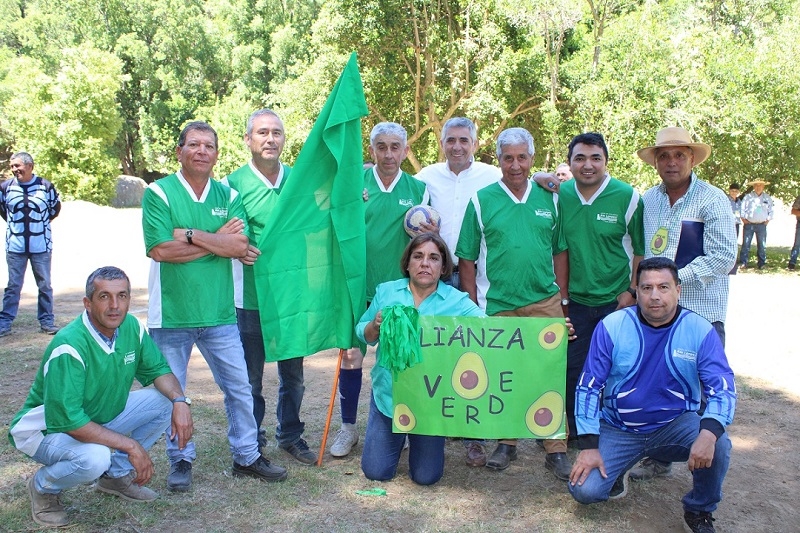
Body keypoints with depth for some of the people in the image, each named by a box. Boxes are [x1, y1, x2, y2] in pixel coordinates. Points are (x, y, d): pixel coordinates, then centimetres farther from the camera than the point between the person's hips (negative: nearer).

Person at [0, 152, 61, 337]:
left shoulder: (45, 186, -3)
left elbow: (55, 208, 13)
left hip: (41, 246, 0)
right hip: (15, 246, 0)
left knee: (45, 286, 7)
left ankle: (47, 321, 17)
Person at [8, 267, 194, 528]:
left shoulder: (132, 327, -11)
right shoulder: (69, 347, -31)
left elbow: (157, 369, 2)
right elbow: (67, 421, -33)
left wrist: (180, 399, -20)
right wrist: (131, 445, -30)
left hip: (101, 416, 7)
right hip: (47, 428, -7)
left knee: (166, 401, -10)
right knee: (95, 457, -37)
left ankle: (116, 474, 9)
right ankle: (44, 486, -1)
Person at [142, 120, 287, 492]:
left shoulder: (229, 196, 5)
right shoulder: (158, 193, -5)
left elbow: (240, 246, -10)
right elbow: (160, 249, -17)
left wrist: (189, 235, -18)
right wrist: (217, 241, -12)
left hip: (219, 312, 3)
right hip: (171, 313, -2)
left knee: (239, 387, 10)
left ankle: (246, 456, 26)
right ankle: (180, 460, 28)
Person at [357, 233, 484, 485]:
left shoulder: (457, 301, -6)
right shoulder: (385, 291, 1)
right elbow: (363, 334, 7)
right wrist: (376, 325, -18)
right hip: (388, 394, 2)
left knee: (426, 476, 3)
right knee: (376, 471, 3)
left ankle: (417, 436, 36)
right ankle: (398, 435, 36)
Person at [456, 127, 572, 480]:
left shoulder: (549, 198, 7)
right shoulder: (481, 200, 0)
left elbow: (560, 251, 13)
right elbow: (467, 260, 1)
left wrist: (563, 297, 8)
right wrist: (473, 307, -1)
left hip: (545, 302, 2)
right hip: (497, 305, -1)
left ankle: (556, 448, 13)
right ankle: (506, 443, 24)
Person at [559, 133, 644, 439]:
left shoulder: (628, 197, -9)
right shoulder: (560, 195, 0)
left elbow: (641, 249, -2)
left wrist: (632, 291, -8)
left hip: (616, 300, -2)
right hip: (576, 300, 3)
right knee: (573, 369, 8)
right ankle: (577, 431, 26)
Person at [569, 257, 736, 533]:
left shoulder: (700, 331, -11)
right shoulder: (611, 327, -12)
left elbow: (723, 388, -15)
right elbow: (588, 387, -9)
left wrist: (709, 432, -36)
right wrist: (589, 446, -15)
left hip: (676, 426, 1)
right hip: (618, 429, 0)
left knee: (718, 446, -29)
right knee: (584, 489, -18)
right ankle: (616, 469, 20)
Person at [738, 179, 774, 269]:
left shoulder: (768, 198, 11)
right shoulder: (748, 196, 4)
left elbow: (771, 210, 18)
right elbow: (742, 208, 7)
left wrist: (768, 220, 7)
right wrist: (743, 218, -2)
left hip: (762, 225, 2)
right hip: (749, 224, -2)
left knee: (762, 245, 4)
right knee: (746, 244, -5)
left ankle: (762, 263, 10)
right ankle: (743, 263, -3)